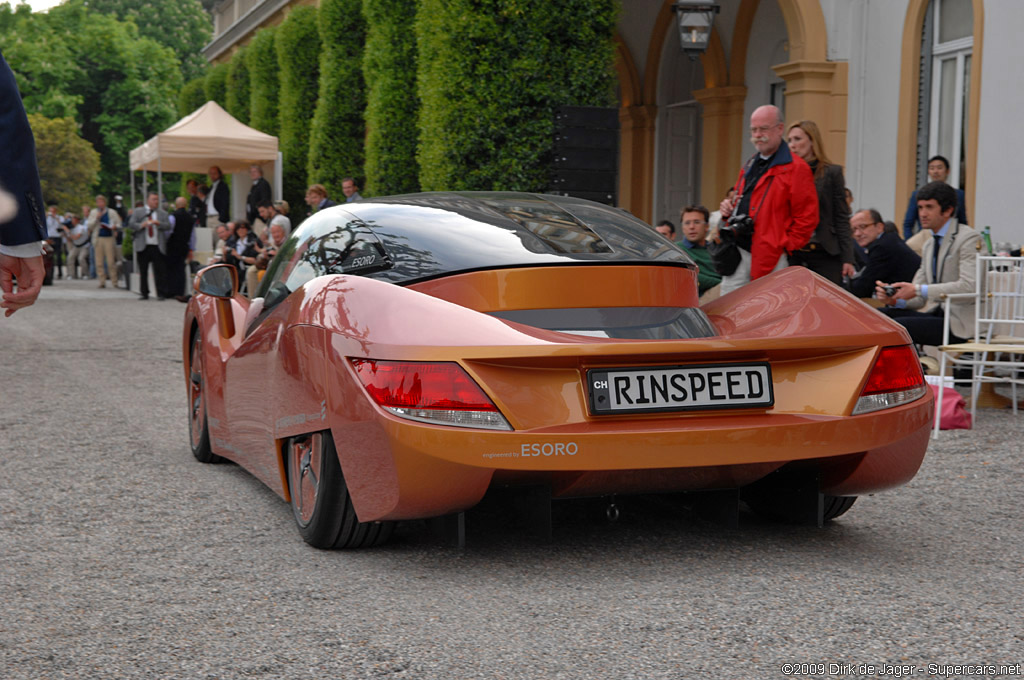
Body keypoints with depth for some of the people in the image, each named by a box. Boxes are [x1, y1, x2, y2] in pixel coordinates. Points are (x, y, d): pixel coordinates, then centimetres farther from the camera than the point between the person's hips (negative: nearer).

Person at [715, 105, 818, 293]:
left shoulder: (796, 169, -5)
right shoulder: (750, 166, 21)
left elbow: (806, 217, -9)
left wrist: (785, 247, -13)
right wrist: (729, 208, 9)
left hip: (770, 259, -7)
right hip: (738, 254, 7)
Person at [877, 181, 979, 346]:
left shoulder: (969, 238, -7)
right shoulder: (929, 244, 20)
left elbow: (968, 286, -22)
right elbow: (919, 298, 17)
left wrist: (919, 290, -23)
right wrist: (894, 298, -6)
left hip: (960, 322, -8)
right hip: (935, 313, 8)